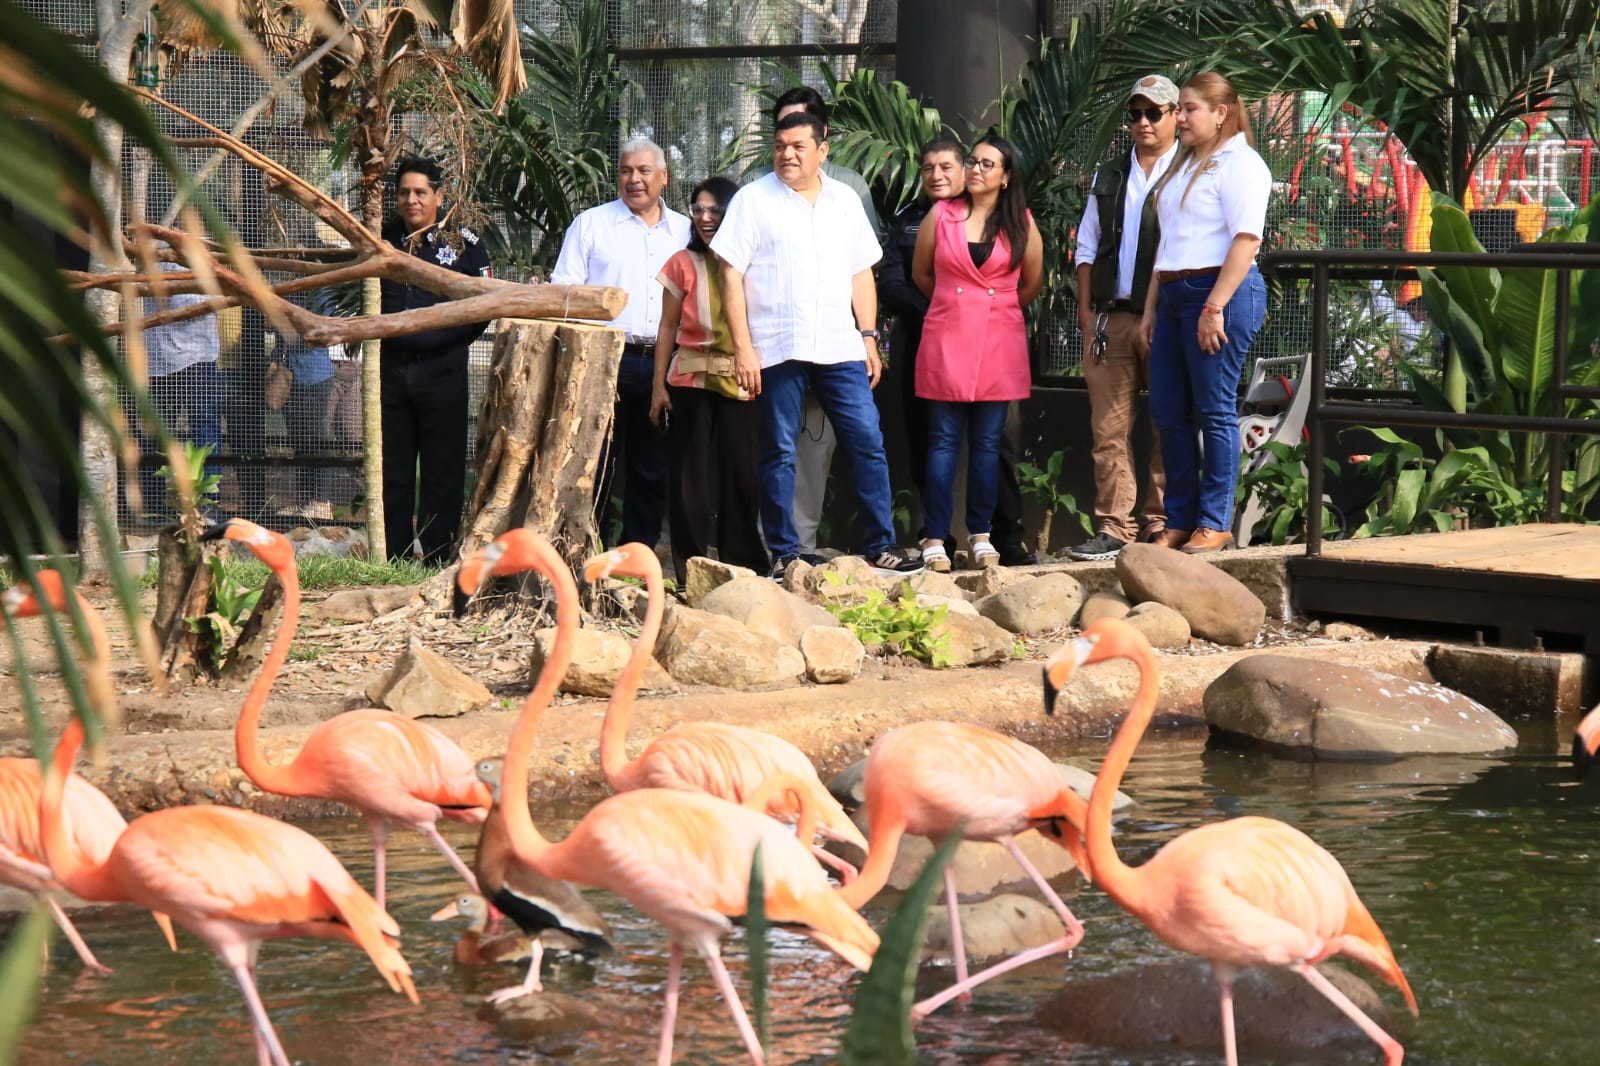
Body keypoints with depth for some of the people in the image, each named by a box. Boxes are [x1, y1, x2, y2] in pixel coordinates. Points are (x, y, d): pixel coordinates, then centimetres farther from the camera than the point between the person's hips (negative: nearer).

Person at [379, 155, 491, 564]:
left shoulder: (463, 243, 3)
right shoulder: (383, 239, 11)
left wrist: (447, 338, -2)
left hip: (442, 372, -3)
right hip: (391, 369, 3)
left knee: (443, 473, -1)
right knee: (391, 472, 6)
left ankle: (439, 565, 3)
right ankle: (392, 562, 11)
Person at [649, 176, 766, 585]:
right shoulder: (684, 264, 6)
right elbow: (668, 327, 9)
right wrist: (659, 384, 4)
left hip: (741, 383, -1)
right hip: (691, 380, 1)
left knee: (741, 475, -1)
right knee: (691, 475, 1)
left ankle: (743, 567, 8)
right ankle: (690, 571, 6)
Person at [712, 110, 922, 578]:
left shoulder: (845, 200, 14)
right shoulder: (754, 200, 2)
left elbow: (861, 274, 18)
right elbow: (732, 276, -2)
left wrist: (868, 337, 11)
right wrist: (742, 346, -9)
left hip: (840, 347, 3)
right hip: (777, 349, -3)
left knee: (868, 442, -2)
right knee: (778, 453, 1)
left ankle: (881, 546, 4)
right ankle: (783, 553, 7)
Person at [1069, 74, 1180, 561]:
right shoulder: (1108, 178, 18)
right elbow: (1087, 247, 19)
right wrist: (1086, 314, 8)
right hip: (1112, 319, 4)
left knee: (1168, 428, 0)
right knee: (1109, 427, -1)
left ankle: (1160, 525, 4)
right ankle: (1113, 528, -1)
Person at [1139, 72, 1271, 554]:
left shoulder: (1239, 163, -7)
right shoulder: (1184, 167, 22)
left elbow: (1246, 239, -16)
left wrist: (1215, 306, -21)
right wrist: (1151, 307, 18)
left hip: (1220, 293, -9)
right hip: (1175, 295, 9)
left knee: (1215, 410, -5)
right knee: (1167, 410, 6)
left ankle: (1215, 523, 0)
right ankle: (1180, 520, 13)